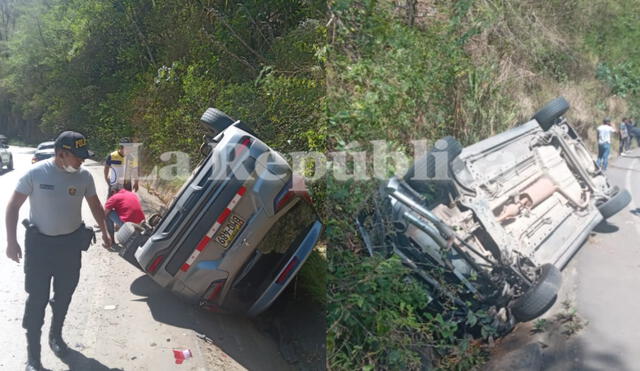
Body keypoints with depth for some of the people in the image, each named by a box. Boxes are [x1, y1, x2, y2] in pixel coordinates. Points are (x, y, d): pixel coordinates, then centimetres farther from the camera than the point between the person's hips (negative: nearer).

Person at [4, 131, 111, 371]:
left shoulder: (84, 176, -5)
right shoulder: (36, 173, -14)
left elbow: (95, 205, 11)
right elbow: (13, 206, -6)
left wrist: (104, 232, 18)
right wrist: (11, 241, -10)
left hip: (71, 243, 3)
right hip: (39, 243, -3)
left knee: (64, 294, 16)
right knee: (37, 298, -2)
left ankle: (56, 336, 39)